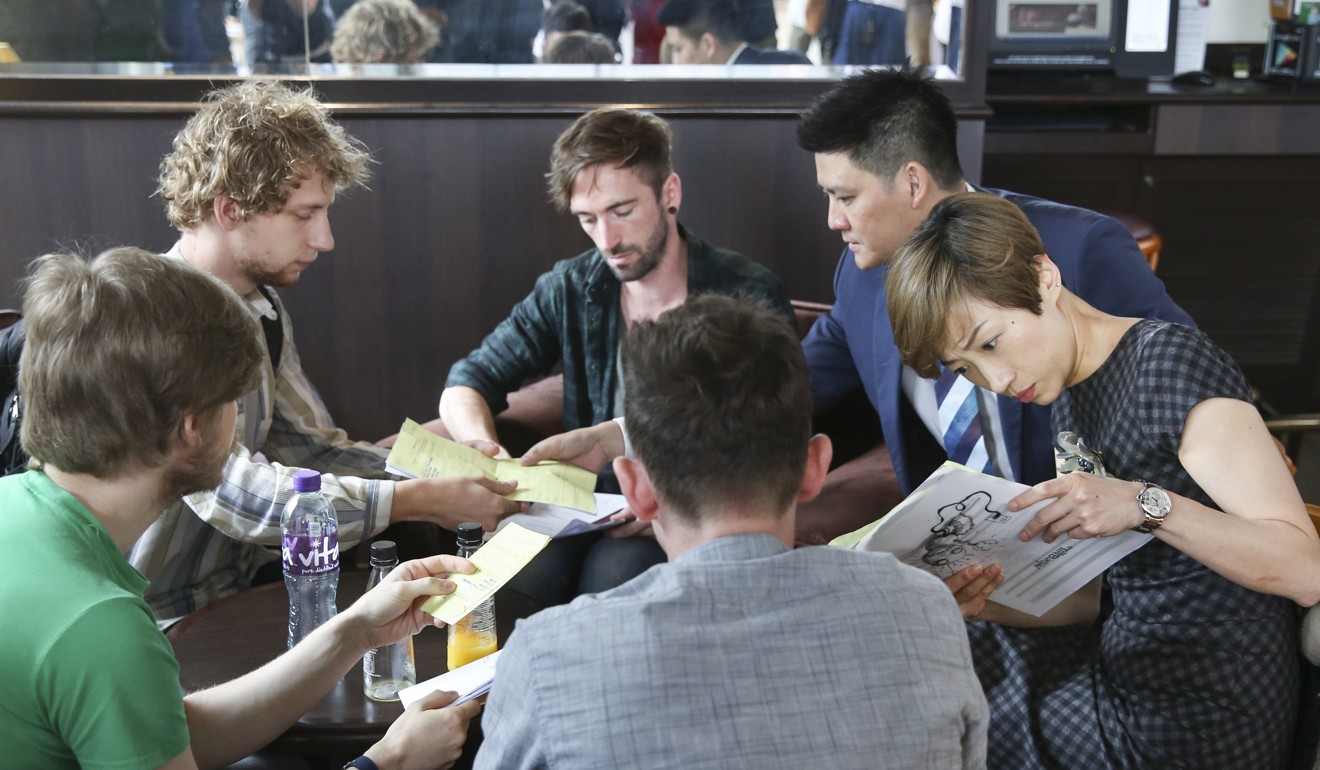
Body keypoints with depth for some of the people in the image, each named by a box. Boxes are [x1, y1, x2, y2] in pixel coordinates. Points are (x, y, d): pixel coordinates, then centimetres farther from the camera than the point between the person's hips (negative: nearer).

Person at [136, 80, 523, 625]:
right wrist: (420, 501, -26)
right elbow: (230, 491, -29)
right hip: (168, 621, -8)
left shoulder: (261, 308, 8)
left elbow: (309, 447, 9)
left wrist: (440, 474, -6)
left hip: (241, 582, 8)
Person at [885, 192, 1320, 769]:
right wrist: (979, 600, -7)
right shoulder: (1066, 398, 6)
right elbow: (1089, 596, 8)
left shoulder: (1170, 364, -19)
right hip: (1127, 670, 7)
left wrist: (1148, 505, -35)